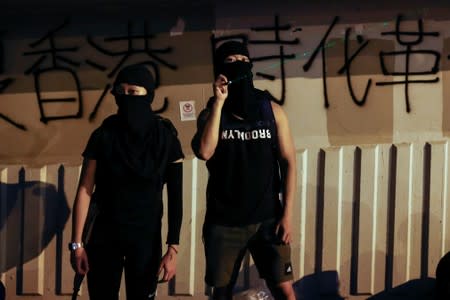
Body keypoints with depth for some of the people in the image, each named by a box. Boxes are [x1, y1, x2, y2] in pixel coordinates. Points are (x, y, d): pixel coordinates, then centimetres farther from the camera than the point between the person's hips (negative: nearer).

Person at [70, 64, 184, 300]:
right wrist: (77, 243, -7)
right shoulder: (103, 136, -3)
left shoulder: (166, 139, -5)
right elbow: (84, 191, -3)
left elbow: (175, 198, -4)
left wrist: (172, 249, -10)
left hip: (146, 236, -1)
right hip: (105, 234, 1)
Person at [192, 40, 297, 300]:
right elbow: (204, 152, -18)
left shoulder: (272, 111, 1)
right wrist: (219, 103, -16)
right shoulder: (211, 113, 2)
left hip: (267, 218, -1)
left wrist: (287, 214, -6)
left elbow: (288, 163, 1)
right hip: (223, 221, 1)